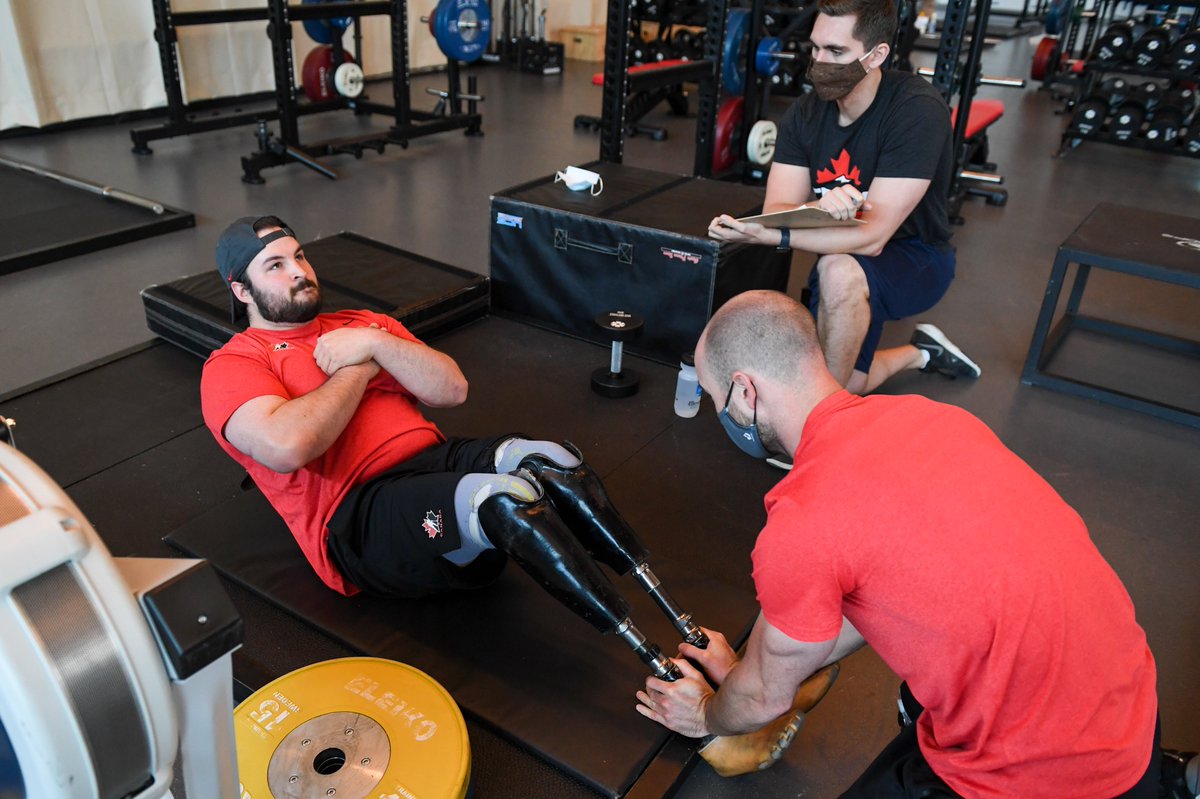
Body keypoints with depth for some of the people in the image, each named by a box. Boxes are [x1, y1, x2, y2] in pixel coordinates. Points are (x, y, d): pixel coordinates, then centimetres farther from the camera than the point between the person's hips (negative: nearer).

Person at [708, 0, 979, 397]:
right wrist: (820, 206, -42)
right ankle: (920, 353, 32)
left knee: (839, 271, -38)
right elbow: (776, 211, -18)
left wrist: (767, 236, -41)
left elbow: (872, 237, -31)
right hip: (841, 254, 6)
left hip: (914, 256, -6)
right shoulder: (805, 112, -8)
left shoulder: (918, 110, -26)